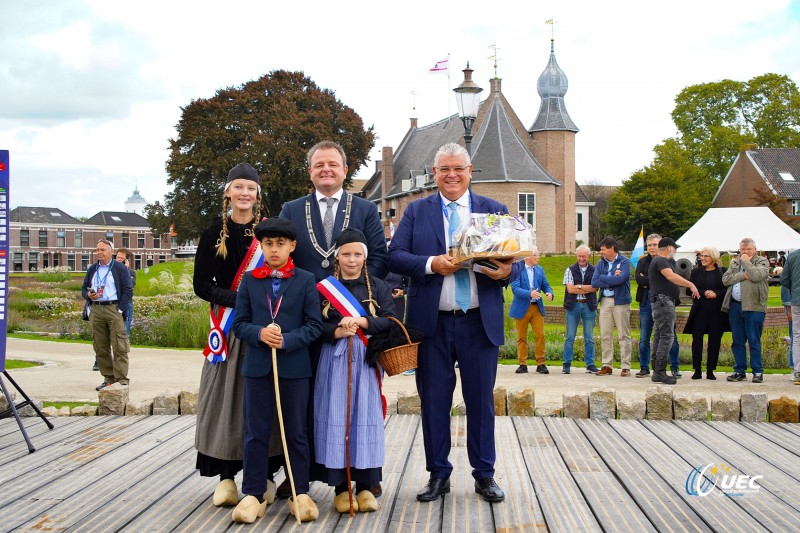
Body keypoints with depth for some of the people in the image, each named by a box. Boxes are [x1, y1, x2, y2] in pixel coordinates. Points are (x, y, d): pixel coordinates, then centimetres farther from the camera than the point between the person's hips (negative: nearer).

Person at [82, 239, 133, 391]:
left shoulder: (120, 269, 2)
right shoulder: (92, 269, 17)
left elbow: (128, 290, -3)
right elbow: (84, 288, 21)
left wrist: (120, 310, -12)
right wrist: (88, 295, -3)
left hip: (114, 308, -5)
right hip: (96, 309, 5)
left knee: (119, 346, -8)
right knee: (100, 347, 6)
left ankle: (122, 379, -6)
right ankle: (108, 378, 14)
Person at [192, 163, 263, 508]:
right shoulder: (214, 234, 4)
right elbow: (202, 285, 1)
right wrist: (238, 299, -14)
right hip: (228, 327, 0)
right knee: (226, 396, -2)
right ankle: (226, 477, 7)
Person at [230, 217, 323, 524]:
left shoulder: (306, 280, 2)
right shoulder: (249, 280, 7)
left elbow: (315, 325, -2)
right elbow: (239, 324, 5)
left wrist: (287, 340, -16)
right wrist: (259, 334, -15)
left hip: (294, 366, -1)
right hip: (257, 366, 2)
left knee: (296, 432, 6)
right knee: (255, 432, 6)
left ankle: (300, 493, 15)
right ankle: (253, 494, 14)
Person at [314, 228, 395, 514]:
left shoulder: (377, 287, 9)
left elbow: (390, 321, -1)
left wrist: (362, 321, -16)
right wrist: (337, 332, -17)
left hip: (366, 360, 0)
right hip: (334, 359, 0)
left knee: (365, 418, -1)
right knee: (335, 417, -2)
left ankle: (365, 485, 7)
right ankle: (340, 487, 6)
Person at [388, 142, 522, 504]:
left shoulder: (494, 210, 8)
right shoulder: (416, 211, 8)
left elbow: (515, 259, 5)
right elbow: (395, 256, -1)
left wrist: (507, 270, -18)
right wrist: (431, 264, -17)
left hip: (480, 322, 0)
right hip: (432, 323, 0)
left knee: (481, 400, 7)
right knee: (434, 402, 7)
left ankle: (484, 475, 20)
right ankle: (438, 474, 20)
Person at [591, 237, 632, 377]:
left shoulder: (624, 262, -4)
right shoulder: (601, 263, 10)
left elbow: (620, 279, -20)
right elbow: (594, 282, -1)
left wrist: (603, 278, -7)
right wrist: (613, 279, -9)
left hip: (620, 301, -5)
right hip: (605, 301, 5)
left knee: (623, 335, 0)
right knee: (605, 335, 5)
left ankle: (626, 367, 3)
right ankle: (607, 365, 11)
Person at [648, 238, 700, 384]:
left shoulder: (659, 261, 22)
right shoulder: (661, 261, -11)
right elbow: (671, 276, -27)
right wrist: (690, 284, -30)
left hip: (660, 302, 11)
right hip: (664, 301, -11)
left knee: (659, 335, 10)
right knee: (667, 336, -12)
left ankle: (657, 372, 12)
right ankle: (660, 372, -15)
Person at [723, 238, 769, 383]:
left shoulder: (762, 261, 4)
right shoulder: (734, 262, 18)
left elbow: (756, 276, -16)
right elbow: (725, 279, 3)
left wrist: (746, 262, -6)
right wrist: (743, 275, -8)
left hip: (753, 307, -5)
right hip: (735, 306, 5)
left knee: (754, 341, -3)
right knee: (737, 341, 8)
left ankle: (758, 372, 3)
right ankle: (739, 371, 15)